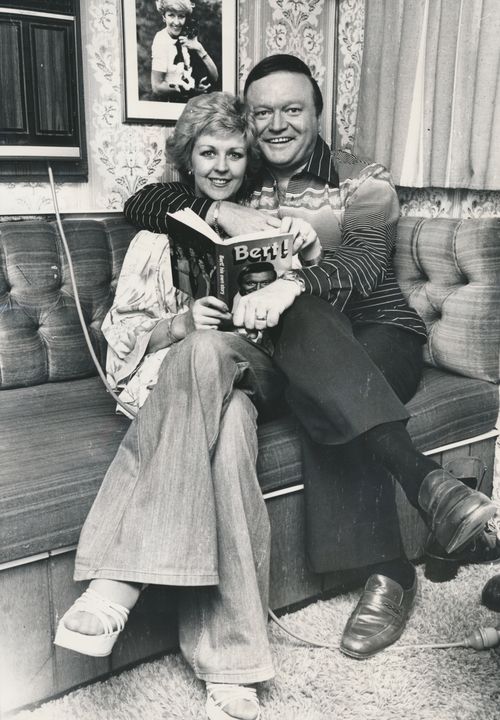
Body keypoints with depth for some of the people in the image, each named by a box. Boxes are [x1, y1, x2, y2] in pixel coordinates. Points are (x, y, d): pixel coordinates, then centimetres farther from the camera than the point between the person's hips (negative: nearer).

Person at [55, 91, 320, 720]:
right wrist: (179, 324, -14)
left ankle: (118, 576, -38)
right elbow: (120, 332, 8)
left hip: (256, 371, 1)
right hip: (177, 379, -1)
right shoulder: (161, 229, 15)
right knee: (228, 432, -38)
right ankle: (229, 663, -38)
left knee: (207, 353, -37)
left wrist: (309, 253, -4)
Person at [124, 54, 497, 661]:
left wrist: (293, 285, -36)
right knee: (307, 320, -35)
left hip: (378, 332, -1)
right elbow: (140, 201, 7)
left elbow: (365, 257, -14)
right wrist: (218, 209, -13)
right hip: (293, 344, 2)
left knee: (326, 397, -35)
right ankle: (425, 480, -38)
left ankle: (388, 571, -28)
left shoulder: (361, 178, 6)